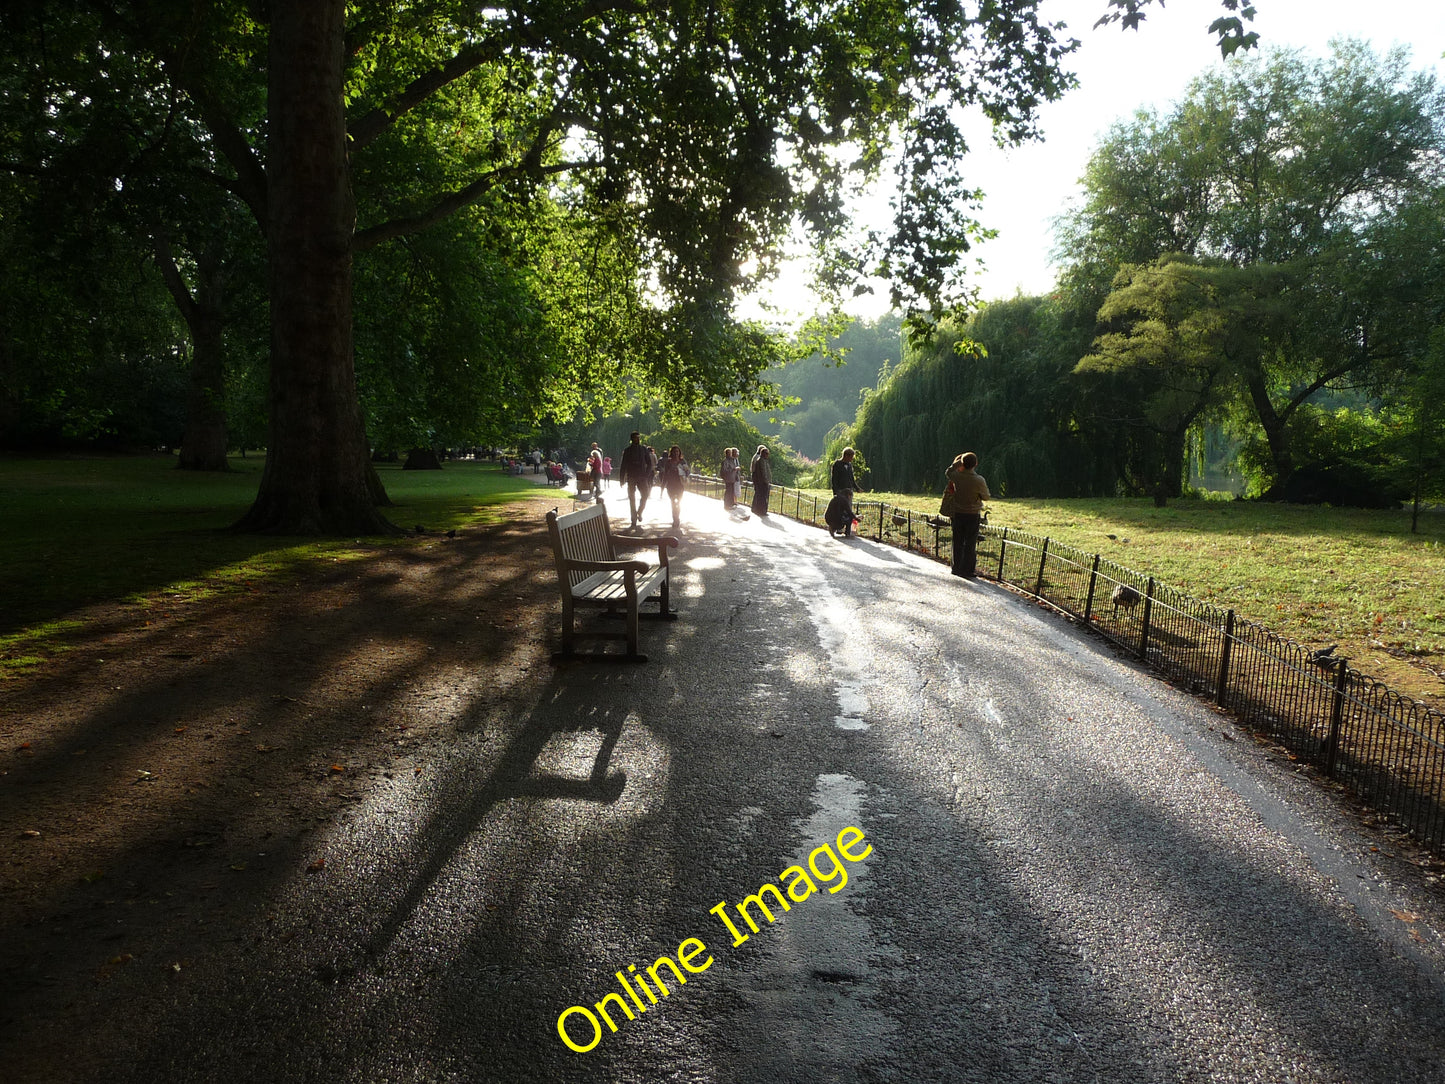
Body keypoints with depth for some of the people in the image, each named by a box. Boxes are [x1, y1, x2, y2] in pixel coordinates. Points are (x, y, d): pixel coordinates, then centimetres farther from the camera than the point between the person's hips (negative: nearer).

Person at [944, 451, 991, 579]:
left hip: (958, 514, 3)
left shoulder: (957, 476, -9)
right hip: (973, 514, -3)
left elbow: (947, 473, 16)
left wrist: (956, 463, 15)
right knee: (970, 543, 3)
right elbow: (986, 497, -2)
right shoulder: (979, 480, -17)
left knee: (958, 542, 13)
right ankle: (968, 570, 5)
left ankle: (957, 568, 19)